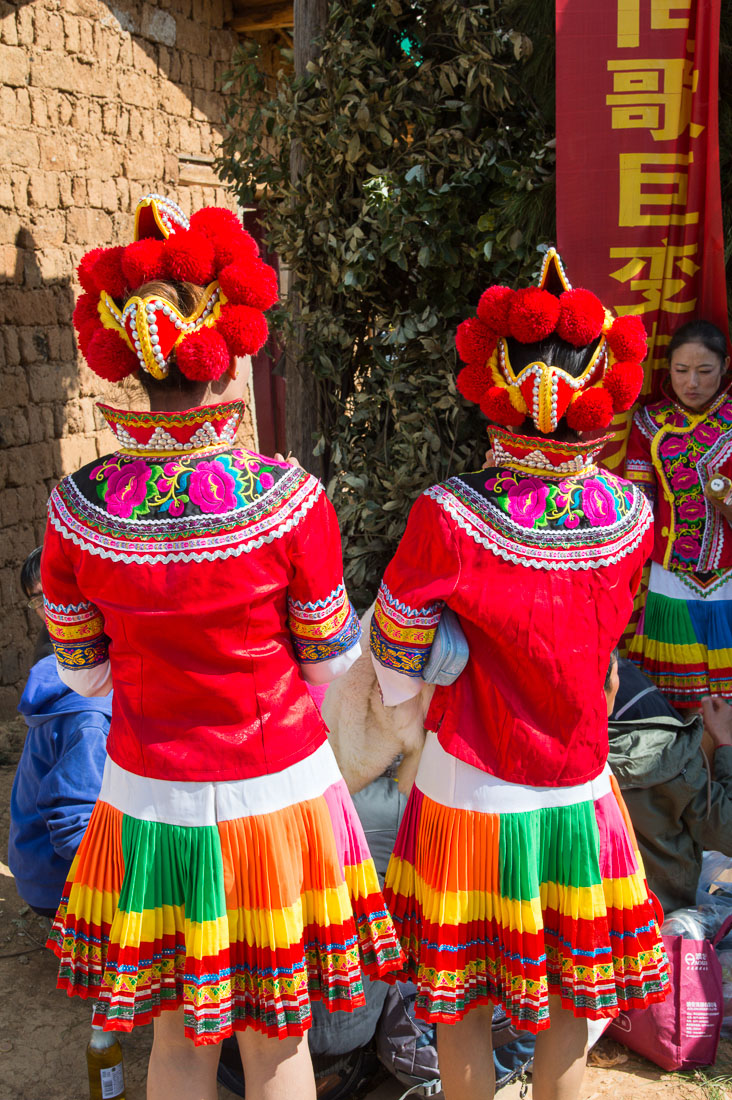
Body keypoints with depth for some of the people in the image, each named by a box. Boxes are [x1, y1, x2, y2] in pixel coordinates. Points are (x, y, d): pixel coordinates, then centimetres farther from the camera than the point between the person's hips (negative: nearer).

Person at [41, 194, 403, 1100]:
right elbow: (330, 660, -6)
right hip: (278, 790, -2)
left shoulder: (78, 508, -13)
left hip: (151, 801, 2)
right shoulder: (288, 499, -19)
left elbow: (82, 671, 1)